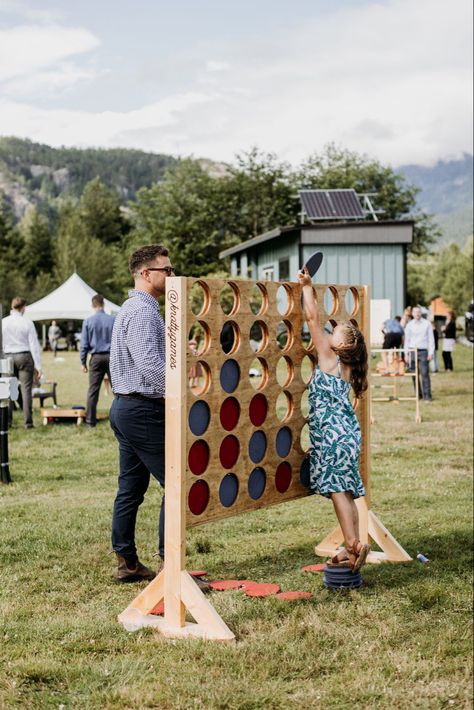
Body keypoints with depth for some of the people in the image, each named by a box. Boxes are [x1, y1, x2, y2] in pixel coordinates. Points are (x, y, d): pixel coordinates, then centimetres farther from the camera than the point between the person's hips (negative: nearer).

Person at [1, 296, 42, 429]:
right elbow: (34, 344, -6)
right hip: (25, 356, -2)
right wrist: (38, 365, -3)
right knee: (26, 389, 0)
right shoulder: (27, 322, -5)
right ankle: (28, 421, -1)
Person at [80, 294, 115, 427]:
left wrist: (83, 362, 8)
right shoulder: (113, 320, -3)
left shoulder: (88, 321, -1)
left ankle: (90, 420, 6)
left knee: (93, 390, 5)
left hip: (96, 357, 0)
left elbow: (84, 344, 1)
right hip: (111, 356, 0)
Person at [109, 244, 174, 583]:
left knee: (131, 489, 13)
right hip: (143, 411, -11)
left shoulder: (134, 308, 18)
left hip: (128, 407, 11)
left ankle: (127, 562, 19)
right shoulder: (143, 311, -15)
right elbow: (149, 363, -27)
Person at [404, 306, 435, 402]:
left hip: (423, 351, -3)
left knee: (425, 374, -10)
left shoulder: (427, 324, 4)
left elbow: (431, 339, 3)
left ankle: (427, 396, -9)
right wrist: (406, 354, 7)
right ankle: (418, 394, 11)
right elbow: (407, 340, 13)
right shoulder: (409, 325, 10)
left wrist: (431, 353, -4)